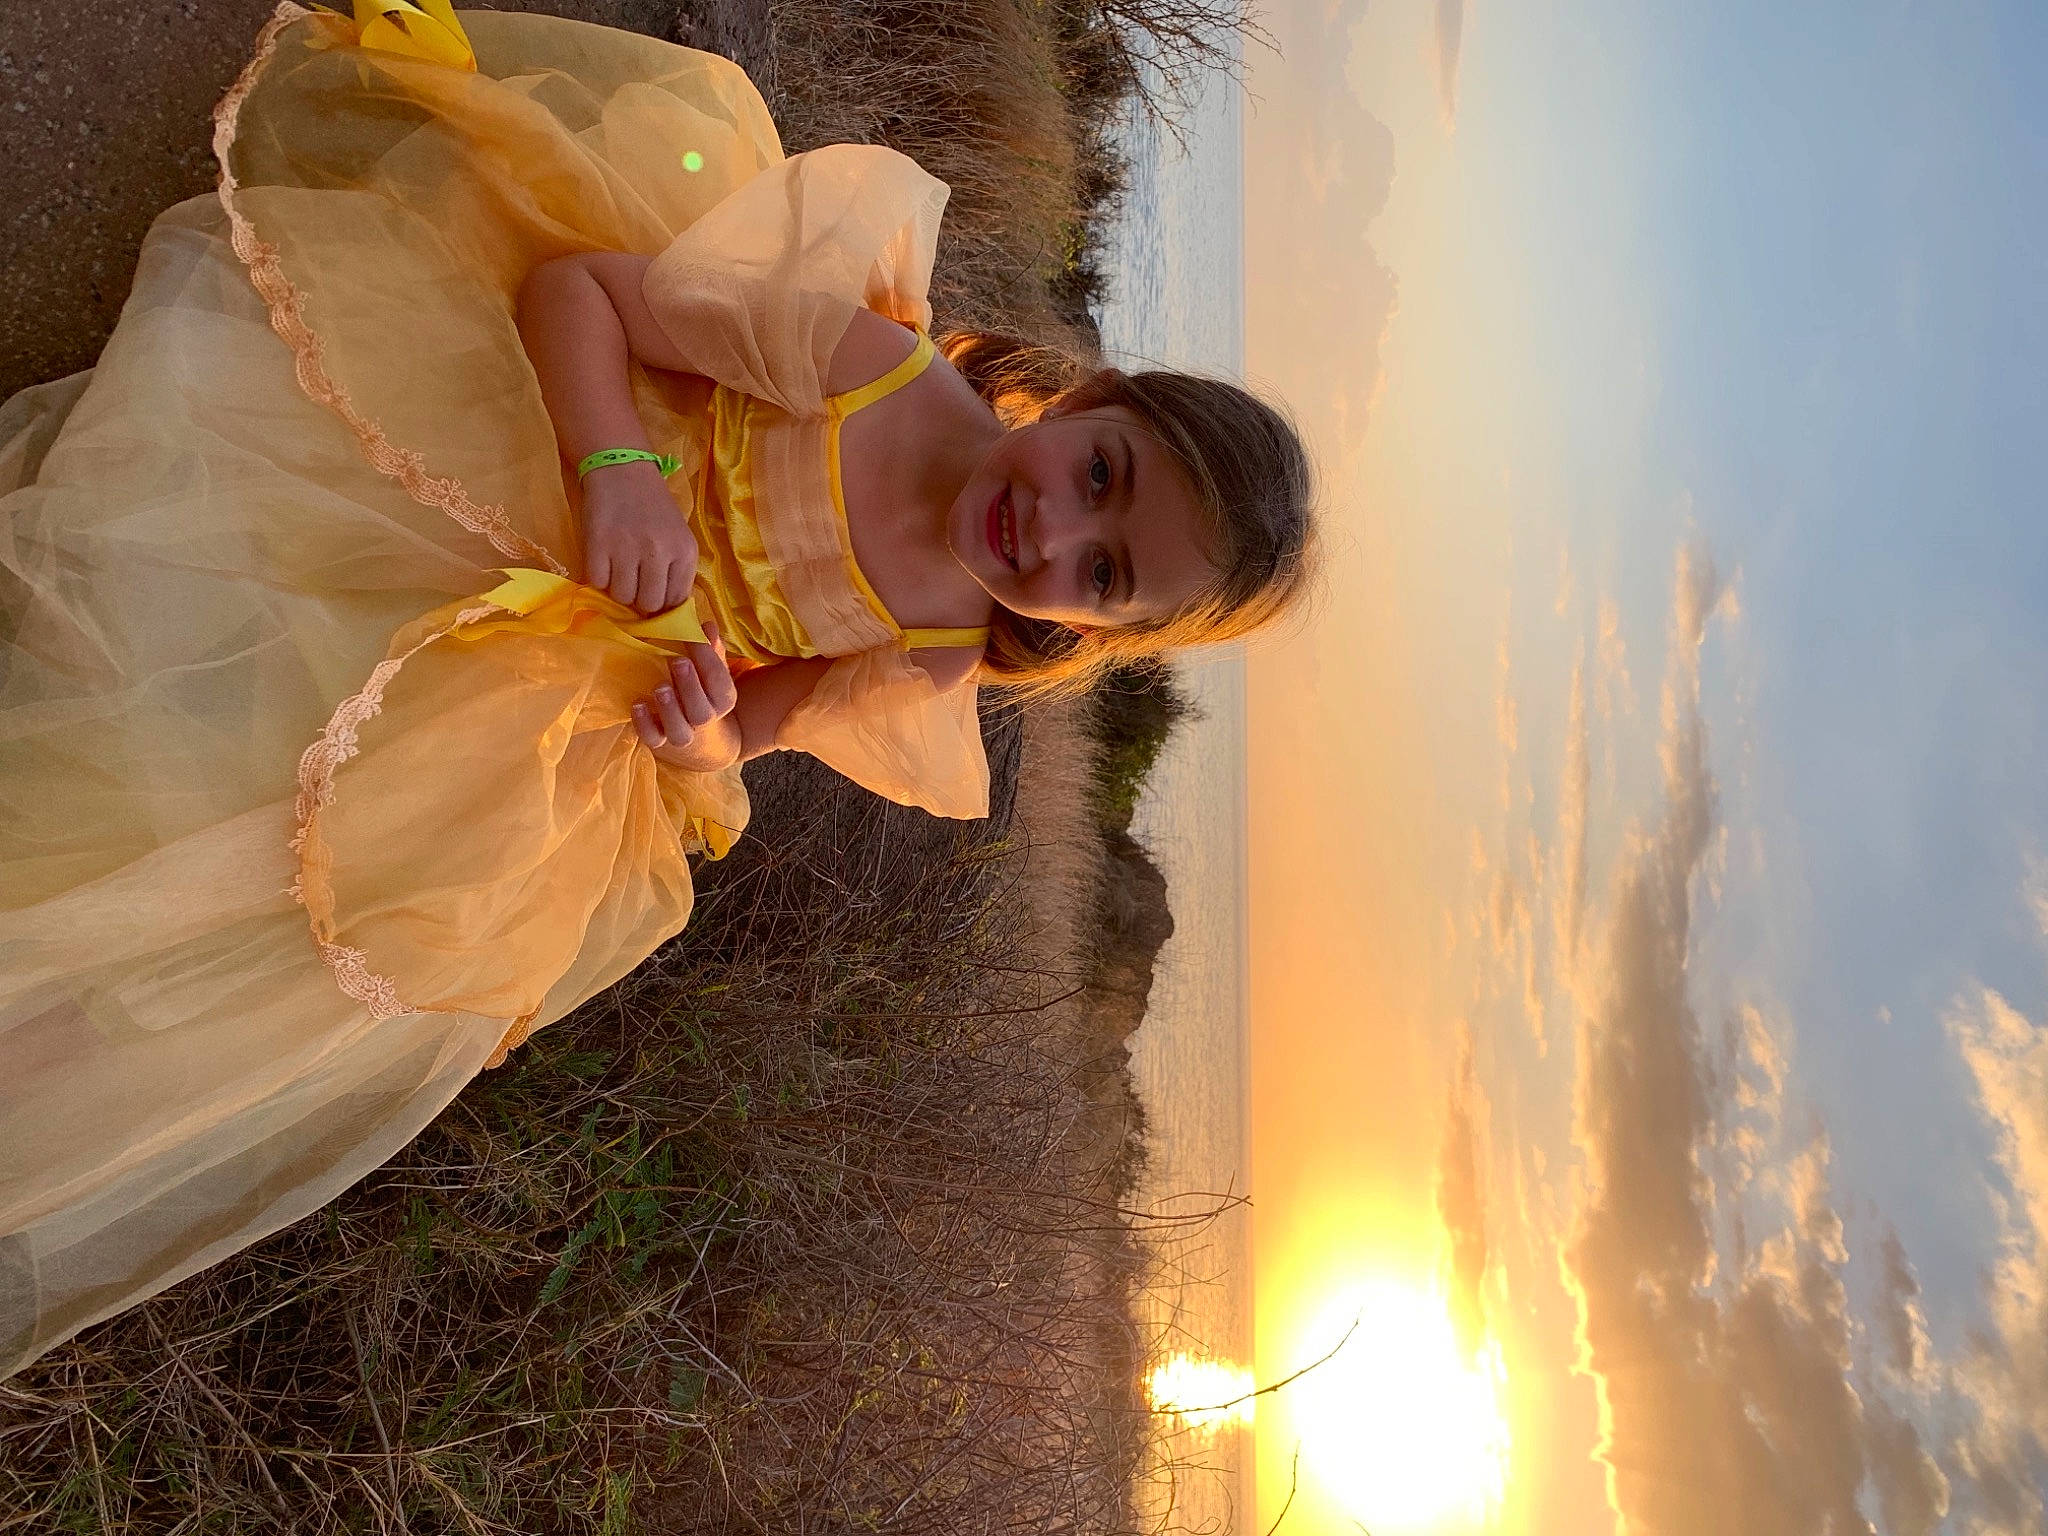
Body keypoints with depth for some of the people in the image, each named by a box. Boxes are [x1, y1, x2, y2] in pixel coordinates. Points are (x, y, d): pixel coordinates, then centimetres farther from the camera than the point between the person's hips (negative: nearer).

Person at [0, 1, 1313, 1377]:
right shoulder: (869, 360, -21)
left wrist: (701, 748, -24)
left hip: (555, 698, 1)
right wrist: (617, 464, -35)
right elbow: (572, 283, -15)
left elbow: (742, 733, 1)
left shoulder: (929, 666, -11)